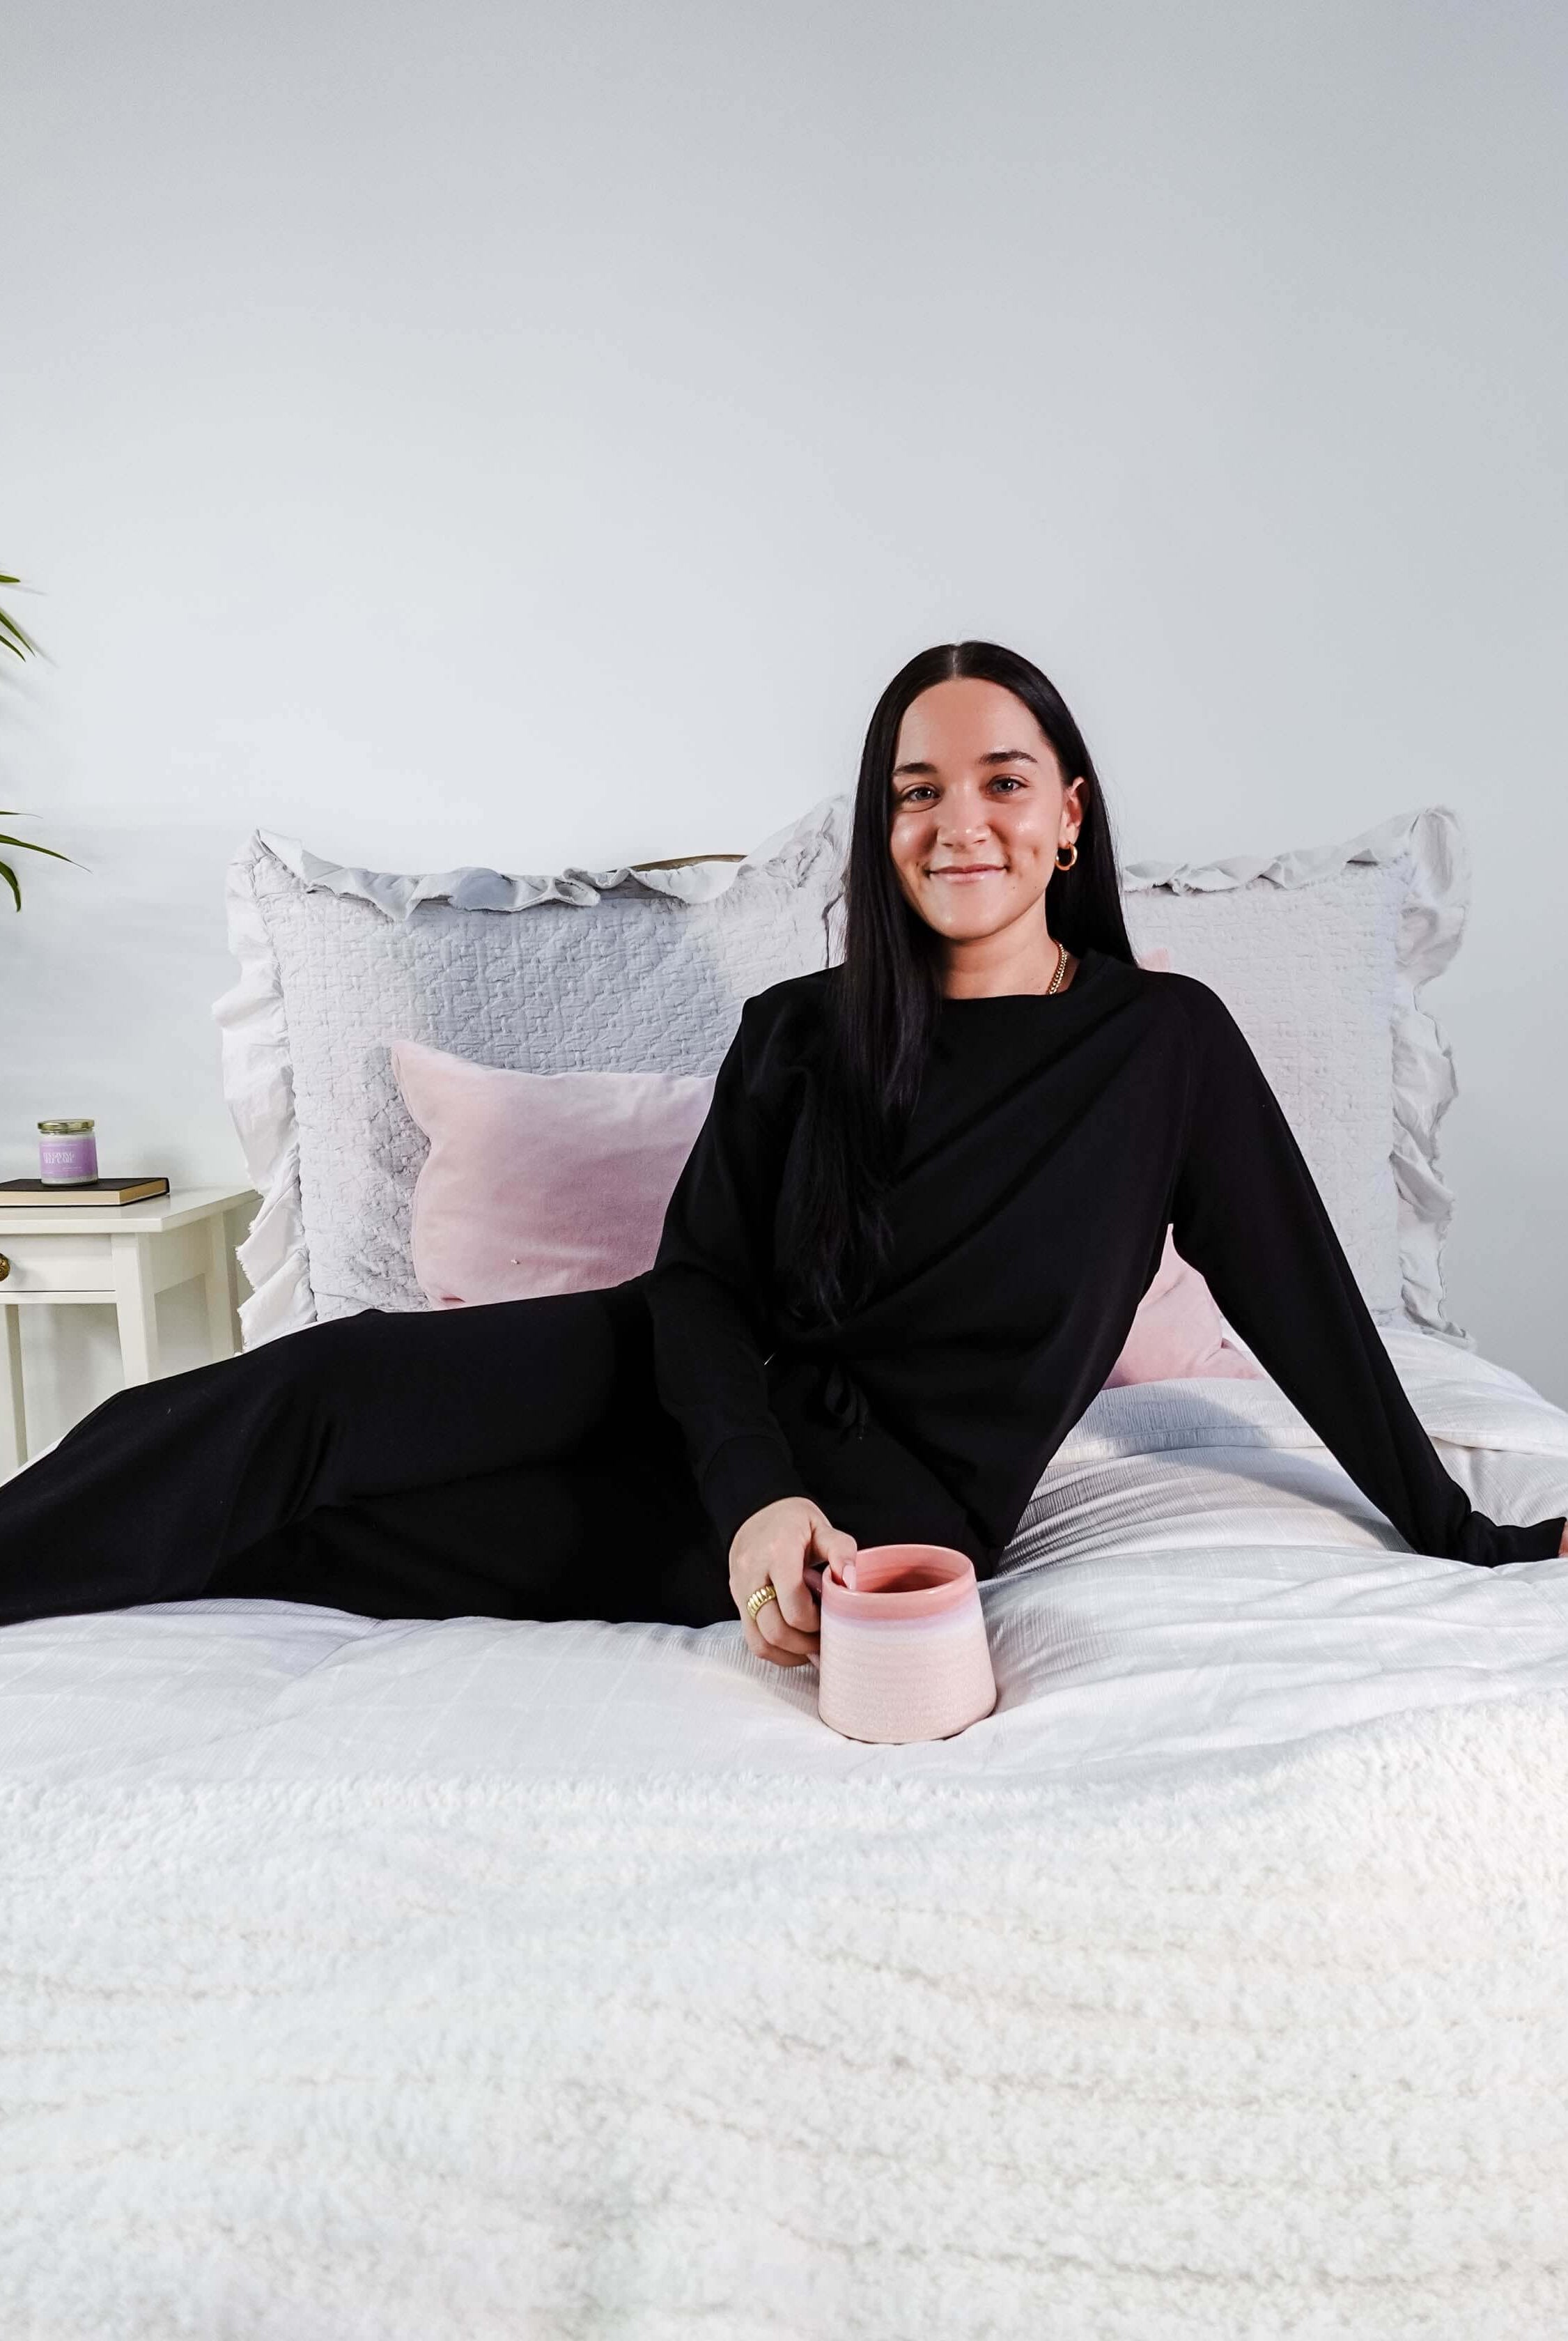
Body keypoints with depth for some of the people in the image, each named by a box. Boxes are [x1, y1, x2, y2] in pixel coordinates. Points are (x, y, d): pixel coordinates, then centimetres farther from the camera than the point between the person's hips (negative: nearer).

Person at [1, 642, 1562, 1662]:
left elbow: (1299, 1298, 3)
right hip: (714, 1400, 4)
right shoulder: (799, 1033, 6)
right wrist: (756, 1488, -20)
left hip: (894, 1494, -3)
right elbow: (699, 1274, -2)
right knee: (332, 1382, -20)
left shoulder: (1164, 1041, -1)